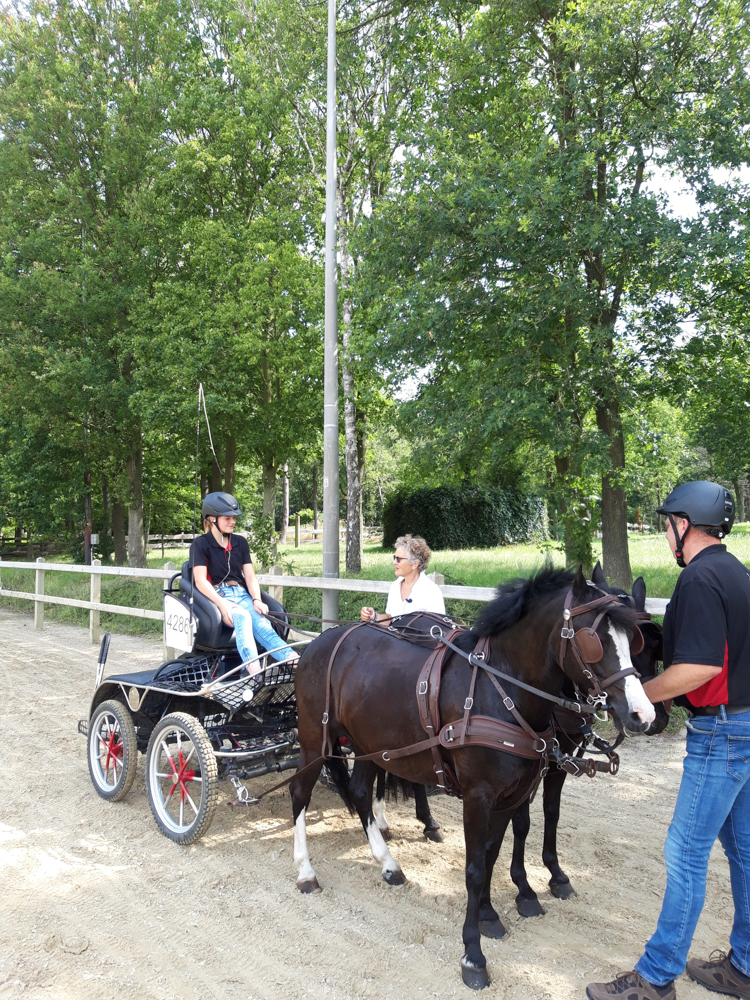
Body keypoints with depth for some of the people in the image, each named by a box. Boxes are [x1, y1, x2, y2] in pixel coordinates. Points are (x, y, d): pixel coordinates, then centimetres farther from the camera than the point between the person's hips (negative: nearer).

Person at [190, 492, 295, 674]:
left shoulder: (240, 542, 18)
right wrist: (222, 603, -23)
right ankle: (254, 669, -60)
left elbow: (250, 575, 11)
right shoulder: (201, 544, 3)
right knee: (242, 617, -38)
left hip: (241, 594, 4)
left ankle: (293, 659, -54)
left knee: (262, 623, -29)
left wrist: (256, 600, -9)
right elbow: (200, 580, -8)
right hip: (215, 596, -4)